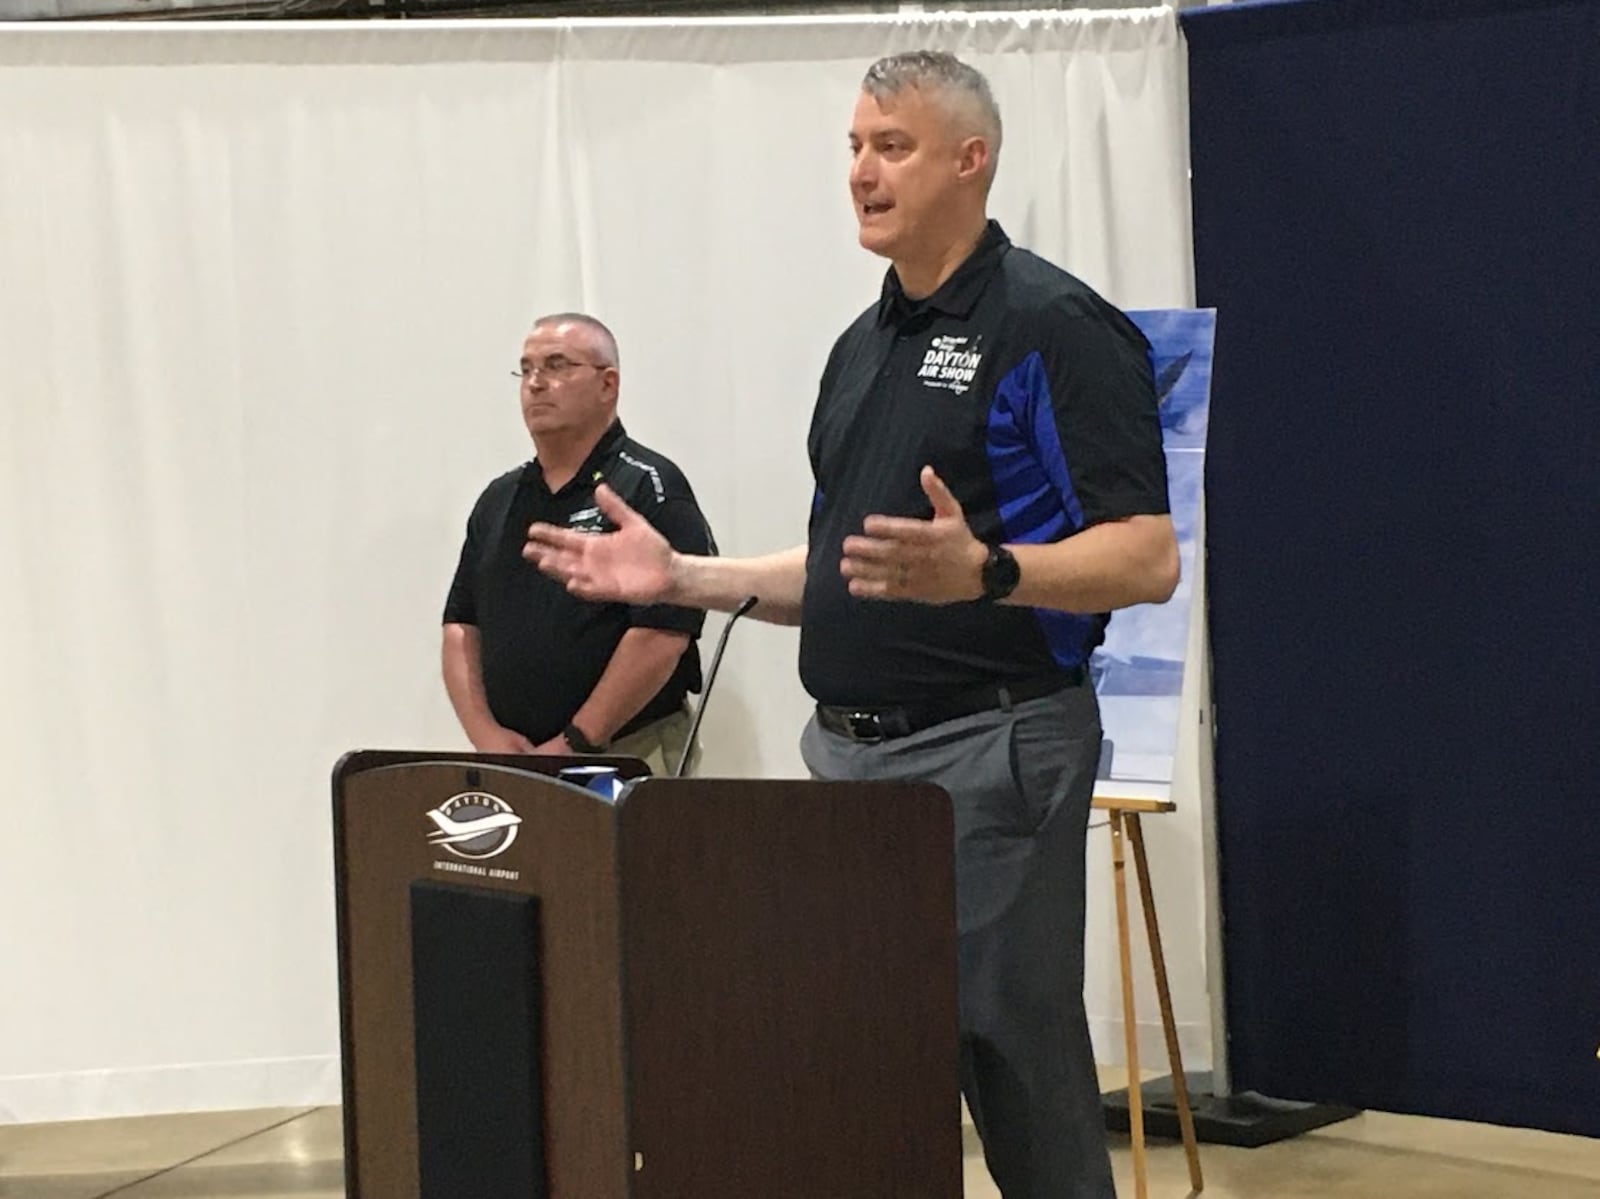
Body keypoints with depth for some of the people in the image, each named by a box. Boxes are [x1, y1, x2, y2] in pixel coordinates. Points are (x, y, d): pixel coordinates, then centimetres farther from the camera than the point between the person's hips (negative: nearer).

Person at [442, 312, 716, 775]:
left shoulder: (650, 488, -4)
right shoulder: (499, 499, 17)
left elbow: (660, 636, -13)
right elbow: (460, 627, 15)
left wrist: (575, 746, -14)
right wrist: (486, 733, -1)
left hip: (626, 757, -5)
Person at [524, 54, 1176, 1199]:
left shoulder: (1056, 328, -10)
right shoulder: (865, 344, 16)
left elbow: (1147, 558, -16)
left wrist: (980, 570, -32)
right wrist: (683, 577, 10)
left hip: (988, 750, -8)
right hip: (851, 751, 8)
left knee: (1015, 1061, -4)